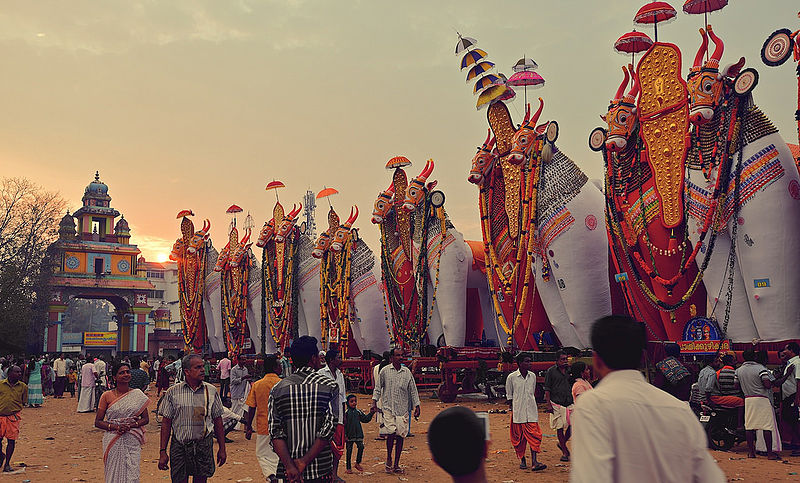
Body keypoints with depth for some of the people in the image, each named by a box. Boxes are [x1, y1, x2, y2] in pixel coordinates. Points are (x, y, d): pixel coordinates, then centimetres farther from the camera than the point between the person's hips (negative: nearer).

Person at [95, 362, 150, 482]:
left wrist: (131, 425, -11)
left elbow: (146, 419, 7)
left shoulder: (138, 394, 3)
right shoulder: (107, 396, 1)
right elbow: (97, 422, 2)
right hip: (113, 442, 0)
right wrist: (115, 427, -14)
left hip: (132, 442, 0)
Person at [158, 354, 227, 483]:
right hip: (179, 446, -1)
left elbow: (218, 421, 8)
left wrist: (222, 449, 8)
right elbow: (166, 423, 2)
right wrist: (162, 452, -2)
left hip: (204, 446, 1)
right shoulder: (173, 392, -1)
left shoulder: (211, 391, 4)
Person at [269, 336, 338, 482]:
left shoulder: (277, 389, 2)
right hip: (321, 470, -2)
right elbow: (328, 429, -12)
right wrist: (304, 462, -11)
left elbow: (275, 432, -6)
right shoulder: (329, 386, -4)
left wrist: (289, 465, -12)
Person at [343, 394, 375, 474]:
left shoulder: (359, 412, 8)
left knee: (361, 447, -9)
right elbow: (343, 424, -6)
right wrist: (345, 435, -11)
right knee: (349, 451, 3)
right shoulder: (346, 413, -5)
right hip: (349, 435, -3)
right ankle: (349, 468, 14)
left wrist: (371, 413, 6)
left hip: (358, 434, 3)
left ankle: (358, 463, 10)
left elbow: (365, 419, 15)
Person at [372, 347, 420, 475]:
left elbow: (413, 390, 11)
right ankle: (388, 459, 10)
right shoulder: (384, 371, 1)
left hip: (403, 409, 2)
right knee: (391, 433, -14)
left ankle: (396, 465, 11)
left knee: (400, 436, 1)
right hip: (388, 407, -2)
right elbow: (378, 387, 8)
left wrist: (417, 406, 8)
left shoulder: (407, 372, 6)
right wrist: (374, 401, -2)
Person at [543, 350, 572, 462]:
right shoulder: (551, 371, -2)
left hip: (569, 403, 4)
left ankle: (562, 443, 24)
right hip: (556, 404, -4)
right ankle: (564, 452, 10)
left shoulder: (569, 370, 11)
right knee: (560, 428, 0)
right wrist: (548, 404, -10)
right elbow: (547, 389, -3)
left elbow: (573, 386, 18)